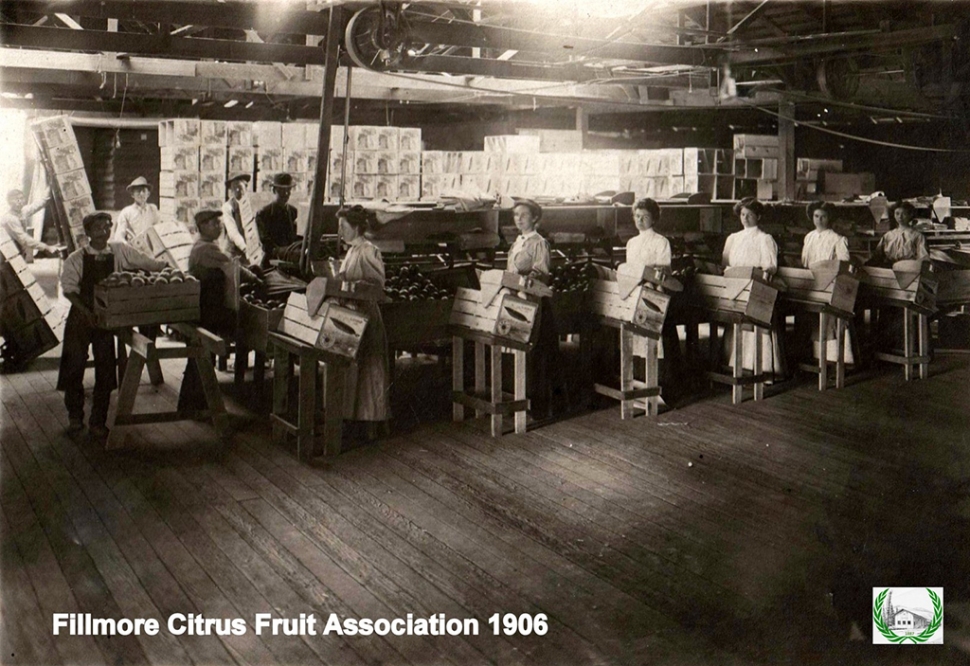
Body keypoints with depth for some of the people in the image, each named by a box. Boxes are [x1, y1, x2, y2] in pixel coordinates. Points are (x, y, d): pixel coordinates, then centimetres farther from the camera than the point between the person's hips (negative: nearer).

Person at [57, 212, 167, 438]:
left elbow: (149, 264, 3)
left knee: (105, 368, 2)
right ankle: (75, 416, 20)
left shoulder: (120, 252, 0)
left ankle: (98, 421, 12)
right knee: (75, 365, 2)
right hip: (81, 317, -1)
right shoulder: (76, 259, -5)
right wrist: (87, 312, -19)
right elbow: (69, 290, -8)